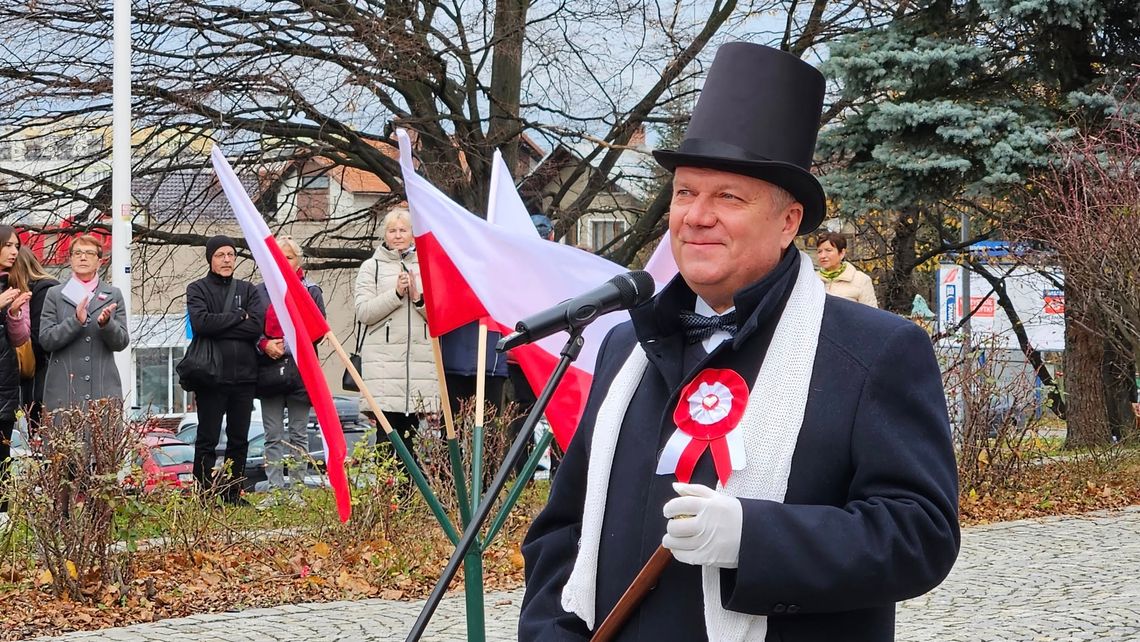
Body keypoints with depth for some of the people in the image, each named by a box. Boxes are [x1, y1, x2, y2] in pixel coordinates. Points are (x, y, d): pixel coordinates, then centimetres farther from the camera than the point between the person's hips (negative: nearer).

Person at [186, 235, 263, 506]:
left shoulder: (248, 290, 11)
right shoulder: (197, 289, 3)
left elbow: (258, 325, -6)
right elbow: (200, 323, -17)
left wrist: (219, 326, -11)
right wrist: (238, 316, -9)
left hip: (244, 375, 4)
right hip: (211, 377, -4)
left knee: (239, 439, 10)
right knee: (207, 440, 0)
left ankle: (233, 493, 19)